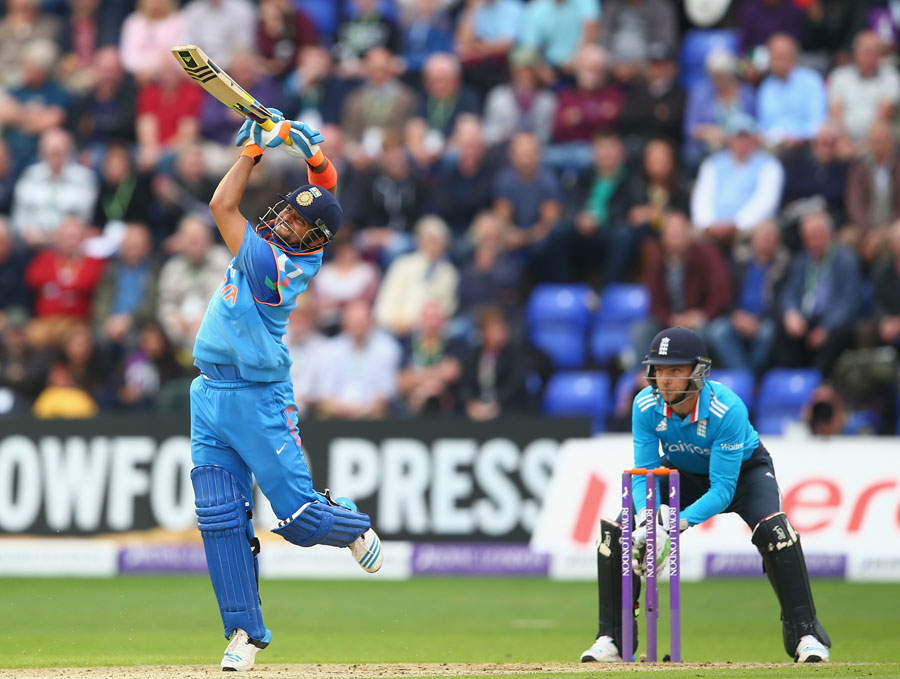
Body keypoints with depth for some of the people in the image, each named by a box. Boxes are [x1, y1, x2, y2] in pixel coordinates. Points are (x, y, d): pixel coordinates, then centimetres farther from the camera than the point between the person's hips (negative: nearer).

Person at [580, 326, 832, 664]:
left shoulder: (728, 409, -37)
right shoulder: (646, 405, -25)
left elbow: (723, 488, -35)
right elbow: (643, 474, -20)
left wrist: (675, 525, -48)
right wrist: (647, 522, -40)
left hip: (743, 470, -4)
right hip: (683, 473, 4)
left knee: (773, 528, -32)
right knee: (616, 532, -13)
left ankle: (805, 634, -22)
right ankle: (612, 639, 1)